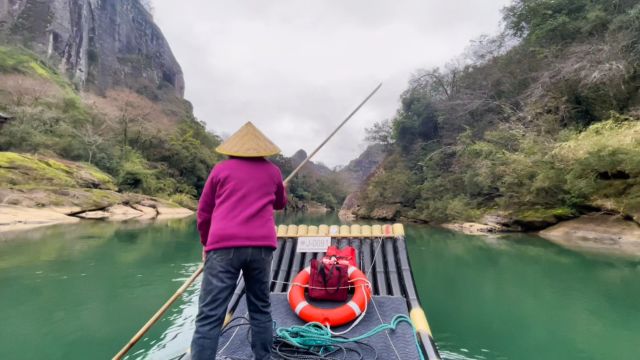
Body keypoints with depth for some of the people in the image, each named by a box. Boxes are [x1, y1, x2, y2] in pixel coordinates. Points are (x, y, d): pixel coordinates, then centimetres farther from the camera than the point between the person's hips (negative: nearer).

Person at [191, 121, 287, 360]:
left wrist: (207, 244, 28)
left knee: (209, 317, -2)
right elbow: (280, 204, 30)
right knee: (261, 309, 16)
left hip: (224, 246, -2)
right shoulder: (273, 171, 14)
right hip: (261, 246, 2)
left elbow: (203, 212, 14)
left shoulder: (221, 169, 10)